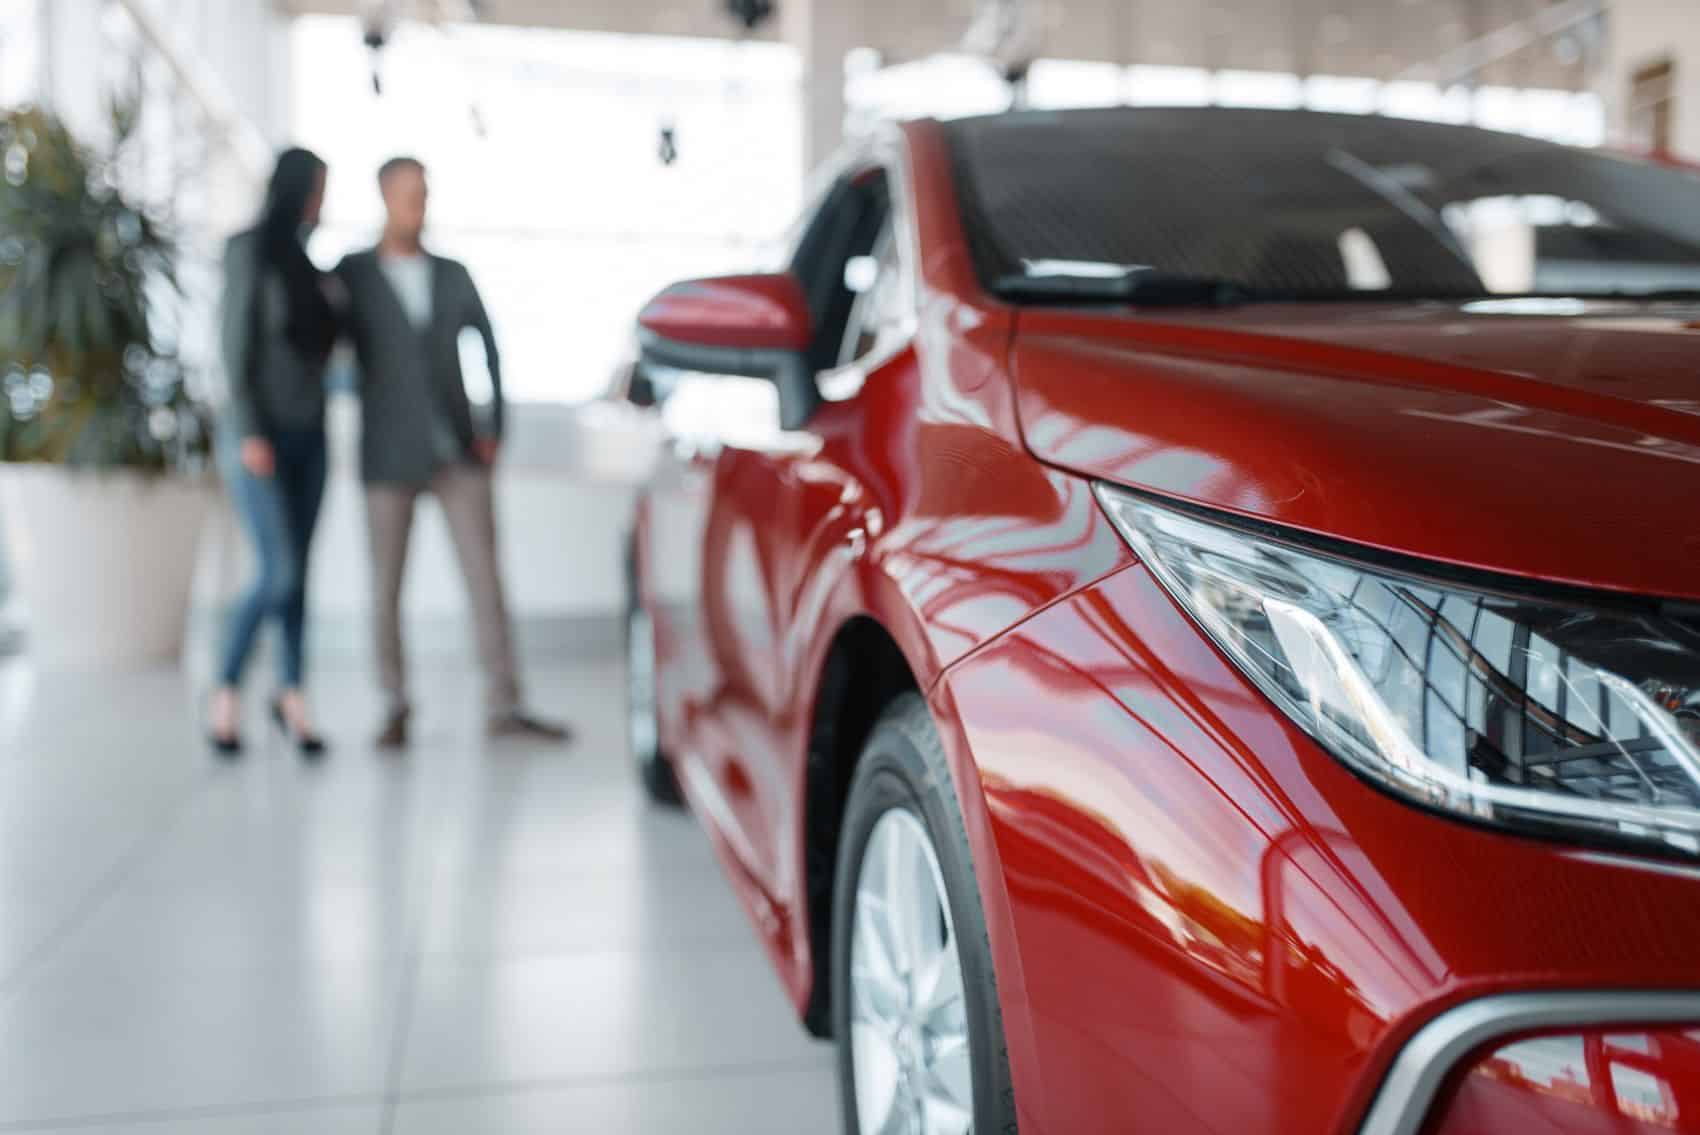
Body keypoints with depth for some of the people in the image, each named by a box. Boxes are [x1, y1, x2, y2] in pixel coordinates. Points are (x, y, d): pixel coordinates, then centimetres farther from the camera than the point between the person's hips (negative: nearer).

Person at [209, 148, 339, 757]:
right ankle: (226, 691, 5)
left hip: (308, 434, 6)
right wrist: (249, 433, -17)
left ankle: (291, 694, 17)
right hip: (259, 434, -6)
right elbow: (235, 346, -12)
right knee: (280, 573, -12)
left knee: (297, 572, 6)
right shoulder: (250, 250, -6)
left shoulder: (304, 261, 14)